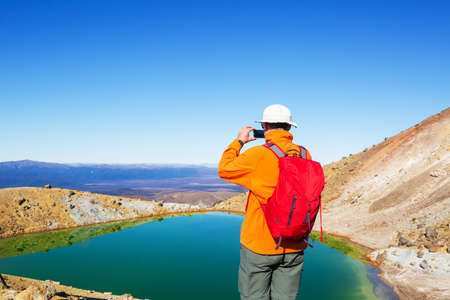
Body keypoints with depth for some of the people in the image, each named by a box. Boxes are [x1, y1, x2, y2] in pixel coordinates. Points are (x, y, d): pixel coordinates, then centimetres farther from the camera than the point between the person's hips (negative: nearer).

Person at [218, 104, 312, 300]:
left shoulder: (257, 156, -16)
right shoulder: (304, 156, -2)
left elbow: (224, 170, -1)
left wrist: (238, 141, 12)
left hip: (259, 246, -4)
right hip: (293, 247, 5)